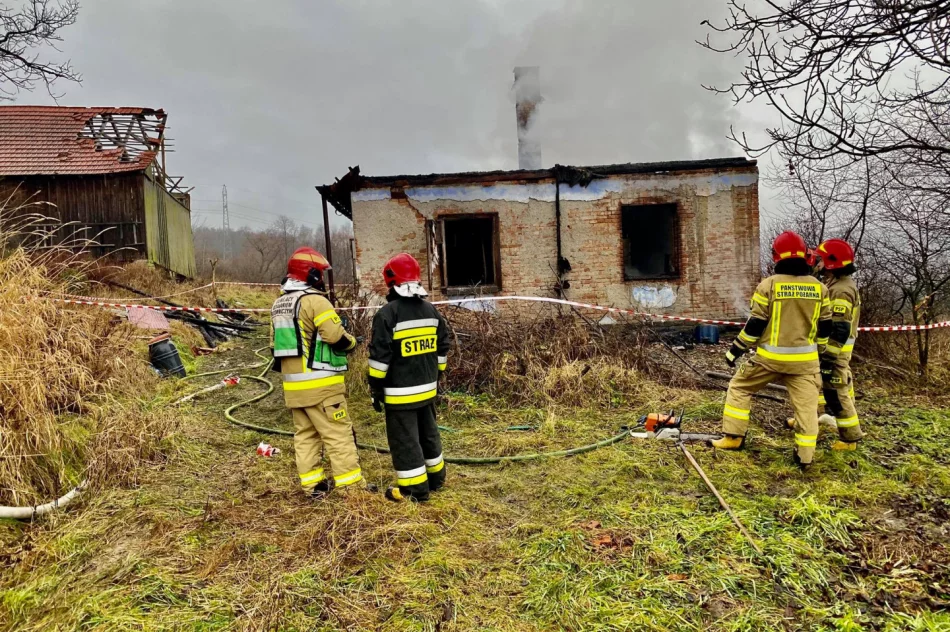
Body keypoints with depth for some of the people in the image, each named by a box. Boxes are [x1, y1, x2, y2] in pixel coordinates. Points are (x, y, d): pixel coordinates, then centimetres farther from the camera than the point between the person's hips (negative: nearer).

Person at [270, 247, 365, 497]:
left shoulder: (278, 304, 14)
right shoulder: (314, 300, -15)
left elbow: (277, 344, 19)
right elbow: (338, 338, -20)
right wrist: (352, 342, 0)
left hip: (293, 384, 9)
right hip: (321, 384, -9)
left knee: (305, 435, 15)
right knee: (339, 435, -2)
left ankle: (312, 484, 21)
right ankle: (352, 487, 3)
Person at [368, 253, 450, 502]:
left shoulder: (387, 313, -16)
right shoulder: (431, 310, 6)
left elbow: (380, 356, -16)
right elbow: (442, 349, 13)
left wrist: (376, 388, -7)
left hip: (400, 392, -7)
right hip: (427, 388, 7)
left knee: (405, 440, 3)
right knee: (428, 434, 21)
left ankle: (415, 489, 9)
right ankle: (436, 477, 33)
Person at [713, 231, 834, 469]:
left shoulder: (768, 284, -10)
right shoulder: (819, 287, 3)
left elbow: (755, 324, -10)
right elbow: (825, 327, 9)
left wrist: (736, 349, 0)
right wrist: (819, 350, 24)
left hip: (770, 357, -3)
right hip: (805, 359, 3)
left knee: (739, 387, 13)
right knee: (806, 404, 8)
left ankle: (733, 437, 13)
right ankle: (805, 456, 10)